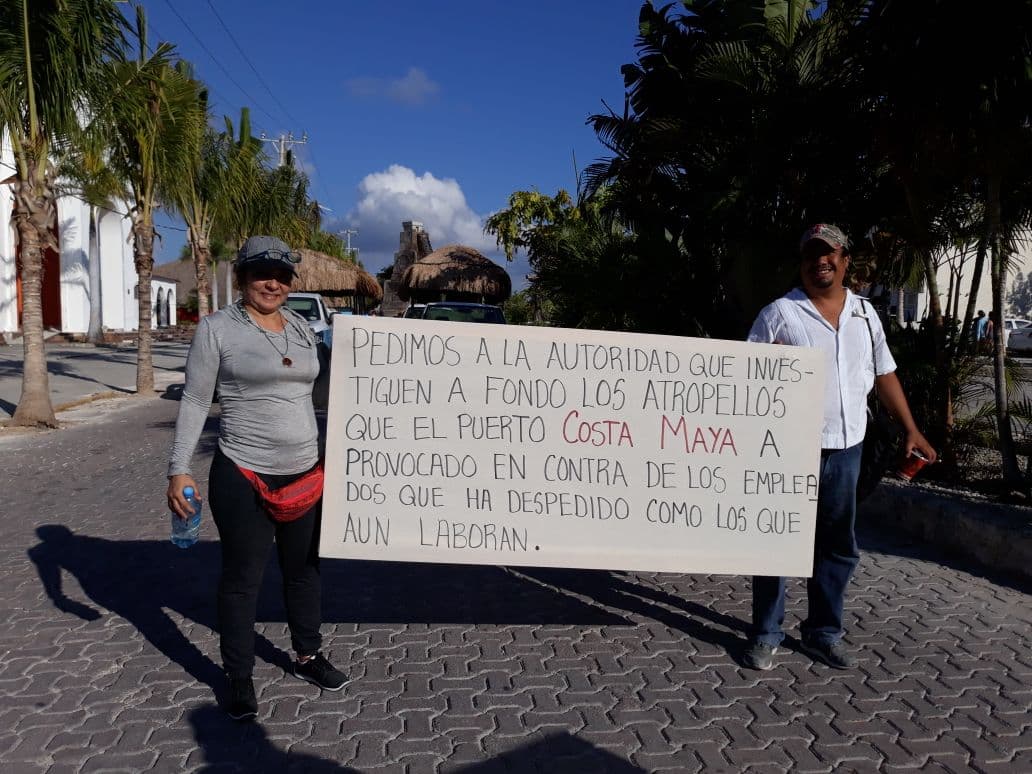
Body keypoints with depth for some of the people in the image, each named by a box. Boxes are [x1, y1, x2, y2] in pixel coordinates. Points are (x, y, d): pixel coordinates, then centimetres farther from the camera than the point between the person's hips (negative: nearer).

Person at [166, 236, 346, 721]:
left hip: (306, 473, 6)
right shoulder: (217, 328, -7)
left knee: (304, 569, 17)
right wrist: (179, 469, -12)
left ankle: (308, 657, 36)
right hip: (243, 477, -5)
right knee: (241, 578, 6)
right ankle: (238, 679, 24)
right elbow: (195, 401, -7)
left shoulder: (301, 327, 9)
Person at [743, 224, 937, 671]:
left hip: (845, 449, 5)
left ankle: (823, 633, 28)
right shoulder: (780, 314, -5)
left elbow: (885, 375, 17)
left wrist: (911, 431, 15)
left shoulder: (864, 313, 11)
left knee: (838, 548, 13)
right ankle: (765, 636, 16)